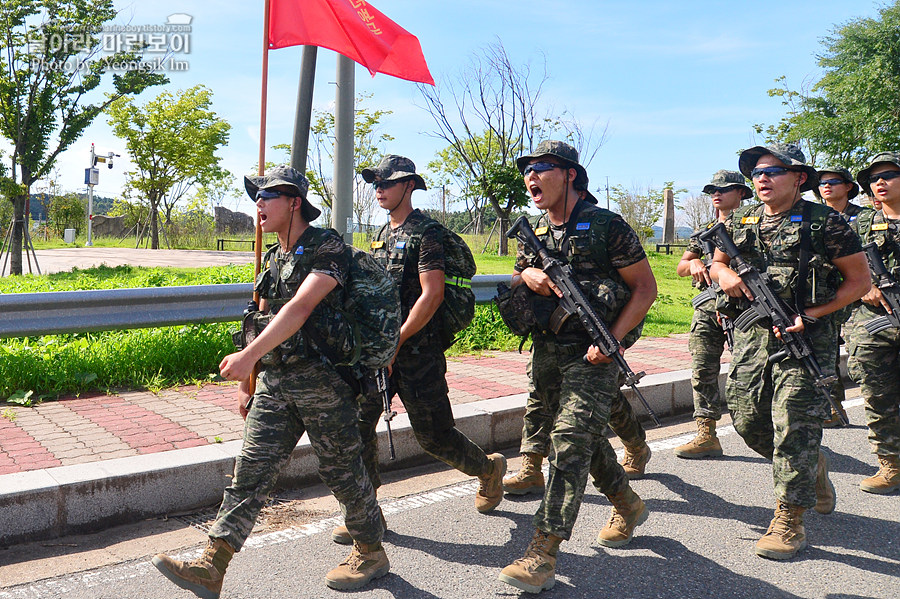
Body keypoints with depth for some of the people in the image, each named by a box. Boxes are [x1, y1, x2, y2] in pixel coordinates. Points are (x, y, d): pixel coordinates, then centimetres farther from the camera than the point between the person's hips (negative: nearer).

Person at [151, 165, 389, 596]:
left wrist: (248, 355, -33)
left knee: (342, 472, 5)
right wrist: (245, 382, 20)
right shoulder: (274, 258, 15)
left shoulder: (329, 249, -11)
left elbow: (300, 307, -25)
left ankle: (371, 552, 26)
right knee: (251, 469, 3)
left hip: (323, 380, -7)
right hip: (275, 382, 7)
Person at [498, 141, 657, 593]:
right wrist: (527, 275, -5)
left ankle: (543, 553, -9)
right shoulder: (534, 232, 9)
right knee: (586, 437, 17)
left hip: (593, 354, -7)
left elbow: (646, 288, -7)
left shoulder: (605, 226, -10)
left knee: (570, 440, -12)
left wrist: (611, 340, -17)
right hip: (547, 351, 7)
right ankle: (627, 506, 41)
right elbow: (516, 279, 20)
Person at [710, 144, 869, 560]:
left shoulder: (824, 222, -5)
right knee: (747, 420, 8)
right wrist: (724, 274, -2)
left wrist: (812, 315, -13)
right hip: (752, 336, 5)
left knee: (794, 427, -6)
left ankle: (788, 522, 7)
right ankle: (813, 469, 36)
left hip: (805, 338, -5)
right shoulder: (740, 222, 9)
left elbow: (859, 280, -2)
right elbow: (717, 263, 23)